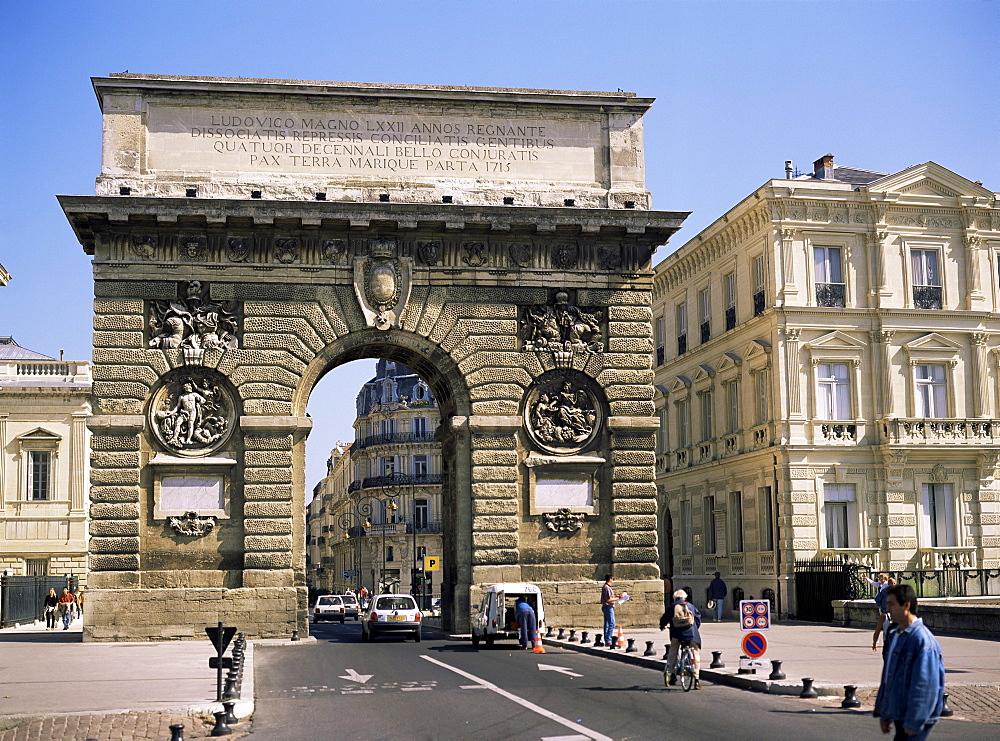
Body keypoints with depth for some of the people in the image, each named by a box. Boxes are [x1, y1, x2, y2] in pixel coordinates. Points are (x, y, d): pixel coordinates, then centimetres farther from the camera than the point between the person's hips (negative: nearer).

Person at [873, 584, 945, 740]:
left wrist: (913, 723, -19)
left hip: (915, 720, -9)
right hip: (898, 714, 9)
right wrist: (884, 713, 21)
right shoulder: (894, 635, 12)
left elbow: (924, 685, -20)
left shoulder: (922, 639, -17)